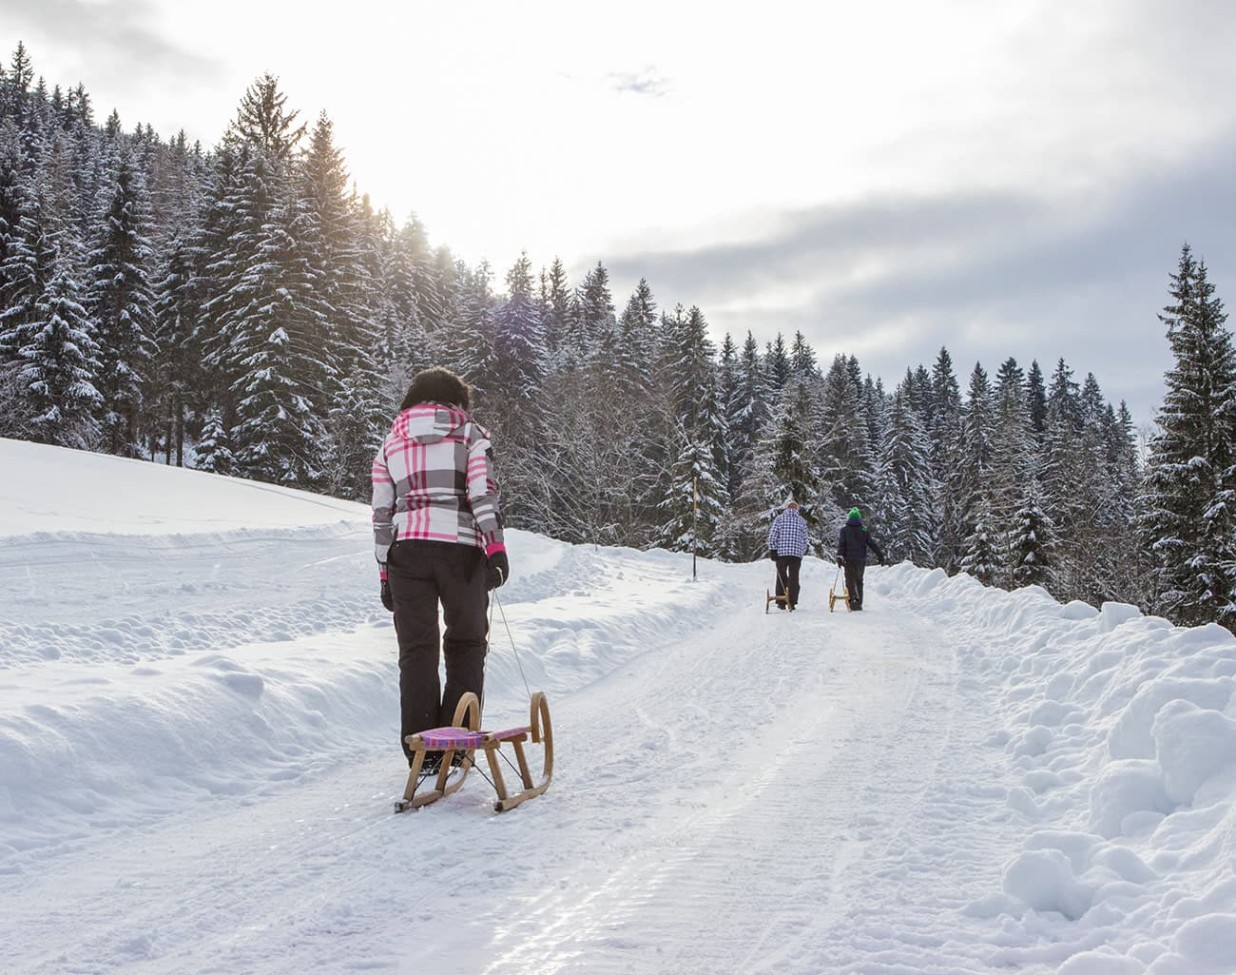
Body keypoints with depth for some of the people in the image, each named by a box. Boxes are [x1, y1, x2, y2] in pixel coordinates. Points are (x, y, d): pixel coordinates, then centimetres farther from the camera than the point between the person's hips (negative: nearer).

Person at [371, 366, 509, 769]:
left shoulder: (392, 441, 19)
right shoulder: (470, 432, 11)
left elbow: (382, 513, 14)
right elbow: (483, 491, -6)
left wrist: (385, 574, 17)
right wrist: (496, 547, -11)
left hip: (407, 549, 2)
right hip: (460, 547, -2)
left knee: (417, 650, 6)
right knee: (467, 642, 11)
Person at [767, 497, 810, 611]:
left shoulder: (779, 518, 2)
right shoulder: (802, 520, 7)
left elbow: (772, 535, -5)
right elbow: (804, 539, 10)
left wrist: (772, 550, -4)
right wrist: (803, 552, 20)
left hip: (781, 552, -1)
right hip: (797, 553, 1)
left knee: (781, 577, 8)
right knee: (794, 578, 5)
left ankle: (781, 602, 6)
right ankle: (792, 603, 0)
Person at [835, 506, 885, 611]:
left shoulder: (844, 529, 0)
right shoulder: (864, 530, 4)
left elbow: (840, 544, -10)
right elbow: (872, 543, 2)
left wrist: (839, 556, -15)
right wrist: (880, 555, 4)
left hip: (848, 560, -2)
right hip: (861, 560, 2)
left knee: (850, 581, 3)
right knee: (859, 581, 13)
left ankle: (853, 599, -17)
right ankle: (859, 602, 10)